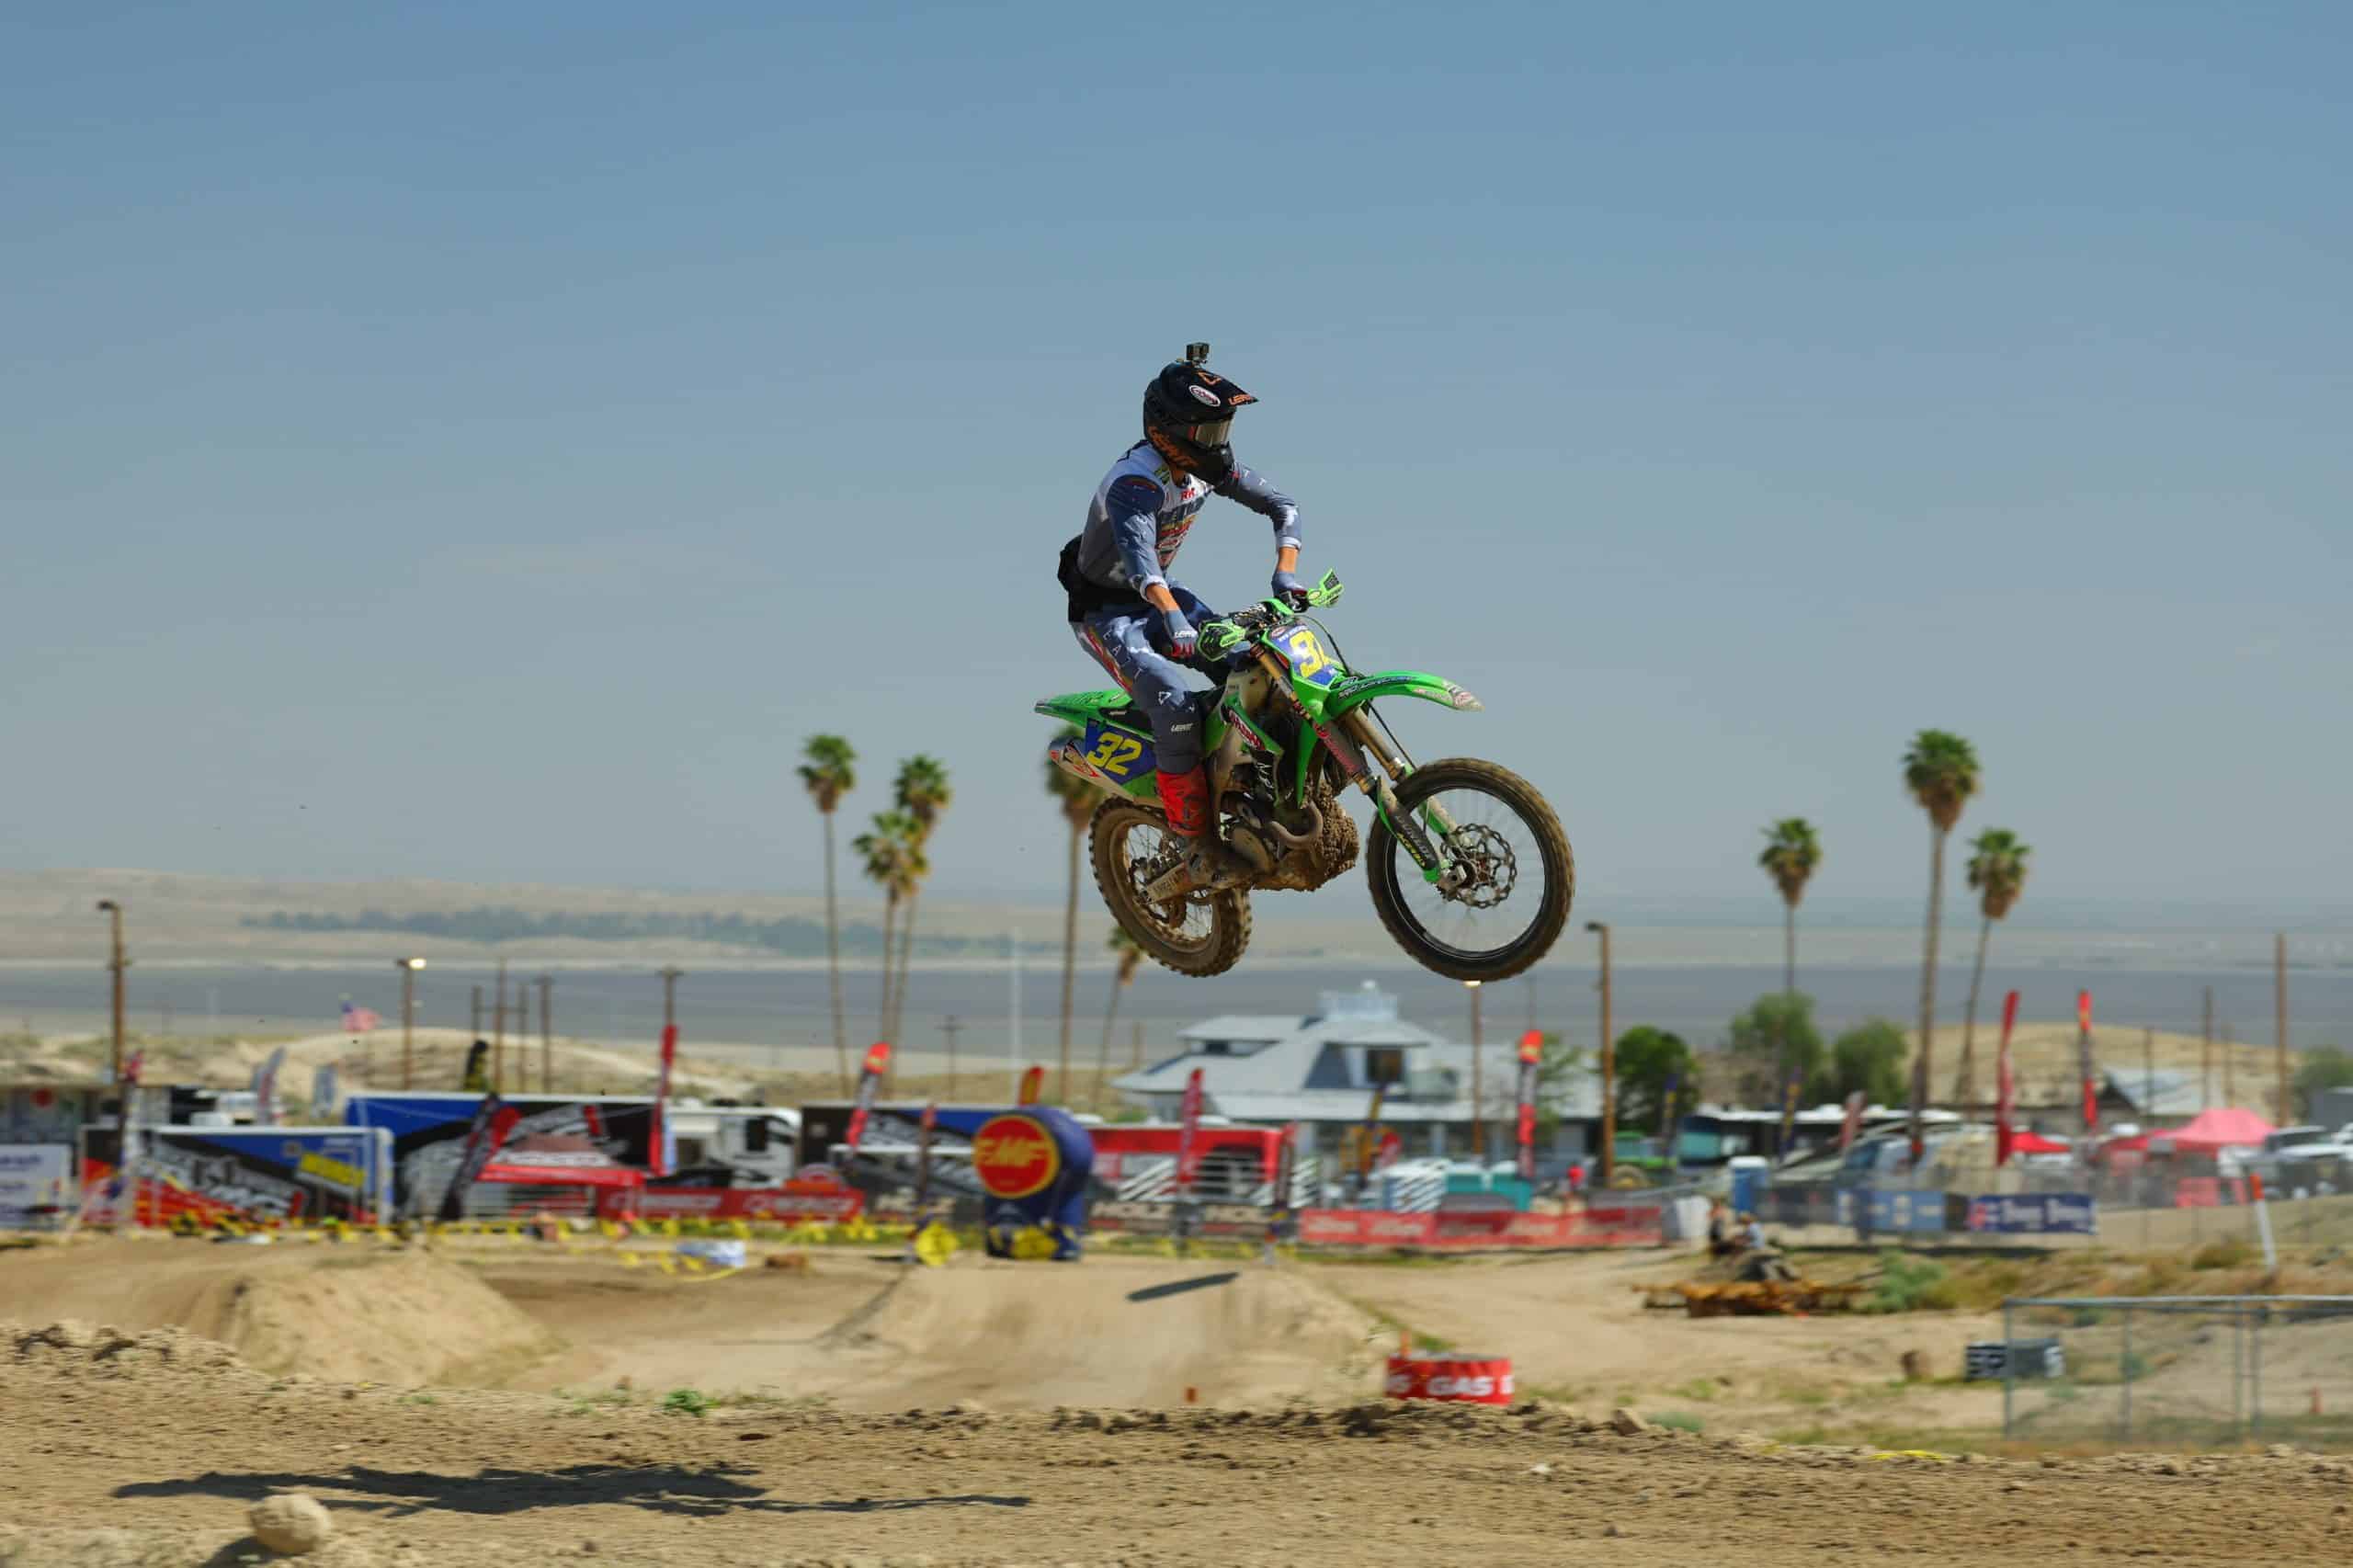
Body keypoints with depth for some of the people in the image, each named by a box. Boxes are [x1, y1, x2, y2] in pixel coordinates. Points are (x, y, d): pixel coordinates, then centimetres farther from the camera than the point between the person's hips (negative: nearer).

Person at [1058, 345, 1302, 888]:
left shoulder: (1207, 466, -6)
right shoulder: (1134, 482, -31)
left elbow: (1281, 506, -1)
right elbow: (1137, 554, -48)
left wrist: (1286, 574, -19)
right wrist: (1174, 620, -64)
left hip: (1158, 594, 8)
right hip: (1105, 612, -8)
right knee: (1176, 704, -28)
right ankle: (1198, 849, -22)